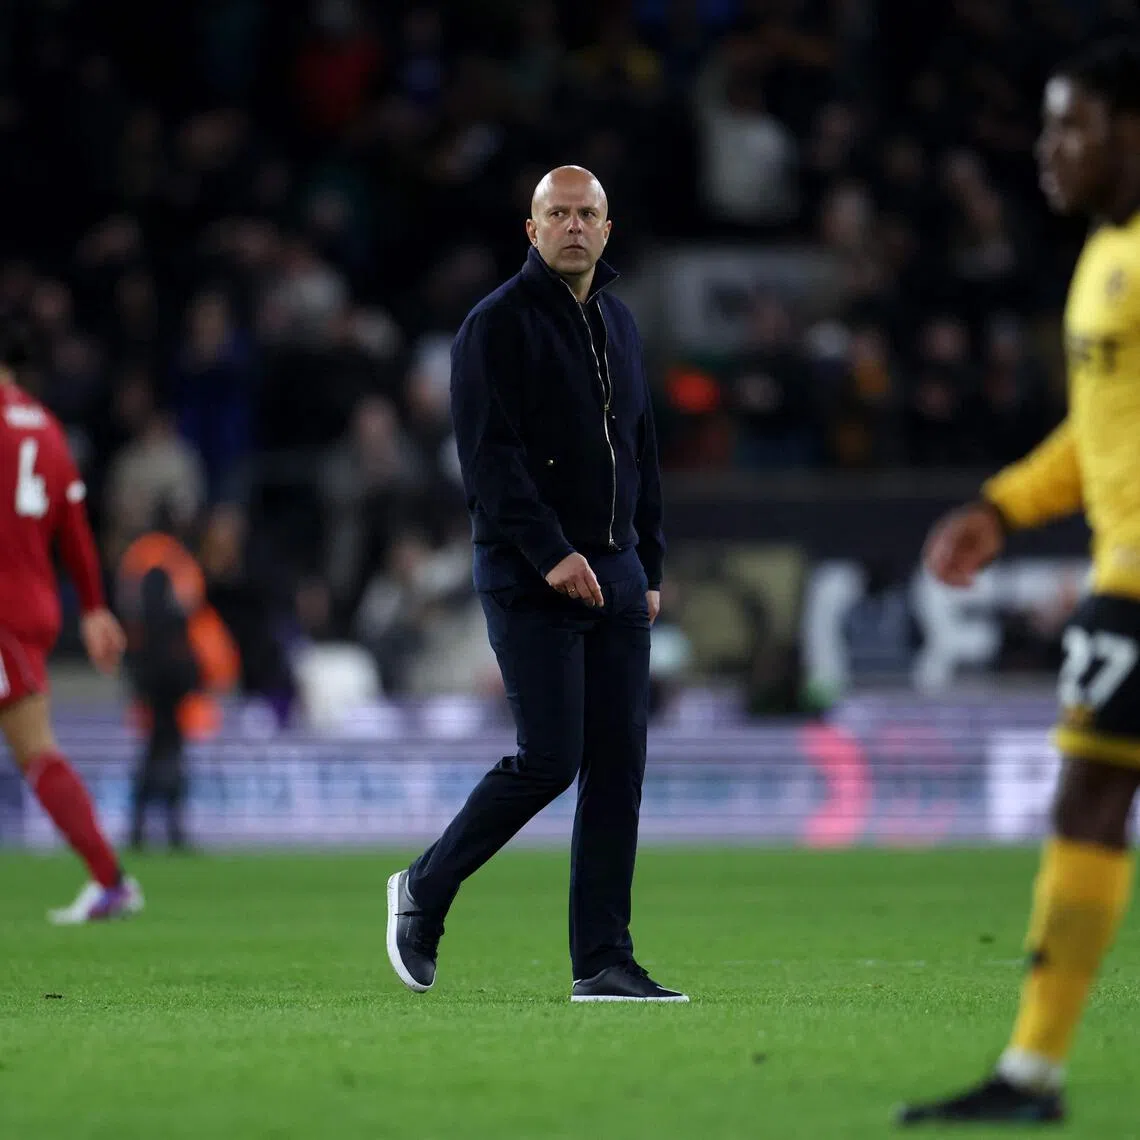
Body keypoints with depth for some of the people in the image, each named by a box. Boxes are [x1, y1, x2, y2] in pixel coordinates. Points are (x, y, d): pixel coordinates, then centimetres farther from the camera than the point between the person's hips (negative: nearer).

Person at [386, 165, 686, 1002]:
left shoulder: (619, 324, 17)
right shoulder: (499, 324, -6)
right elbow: (490, 454, -15)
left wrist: (649, 569, 18)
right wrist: (549, 553, -22)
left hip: (614, 576, 7)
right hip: (531, 581, -7)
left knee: (619, 768, 1)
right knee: (549, 759, -12)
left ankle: (604, 963, 3)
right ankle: (425, 891, 8)